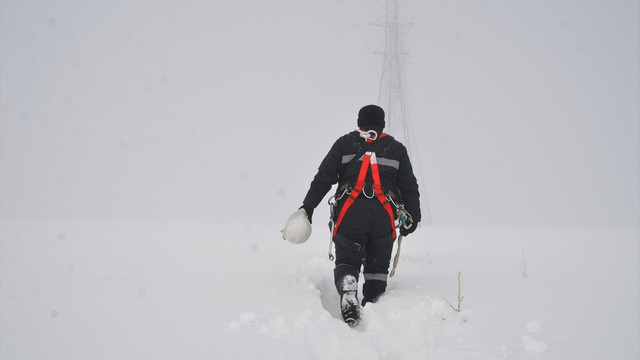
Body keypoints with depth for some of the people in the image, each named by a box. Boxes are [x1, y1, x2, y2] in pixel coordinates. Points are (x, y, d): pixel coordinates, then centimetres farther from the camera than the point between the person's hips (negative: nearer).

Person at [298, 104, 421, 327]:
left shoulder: (345, 143, 16)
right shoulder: (396, 148, 21)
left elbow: (323, 177, 7)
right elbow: (409, 186, 17)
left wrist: (308, 207, 5)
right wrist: (413, 217, 22)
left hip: (349, 212, -1)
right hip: (384, 214, 1)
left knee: (347, 261, 2)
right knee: (377, 266, 13)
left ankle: (347, 286, -28)